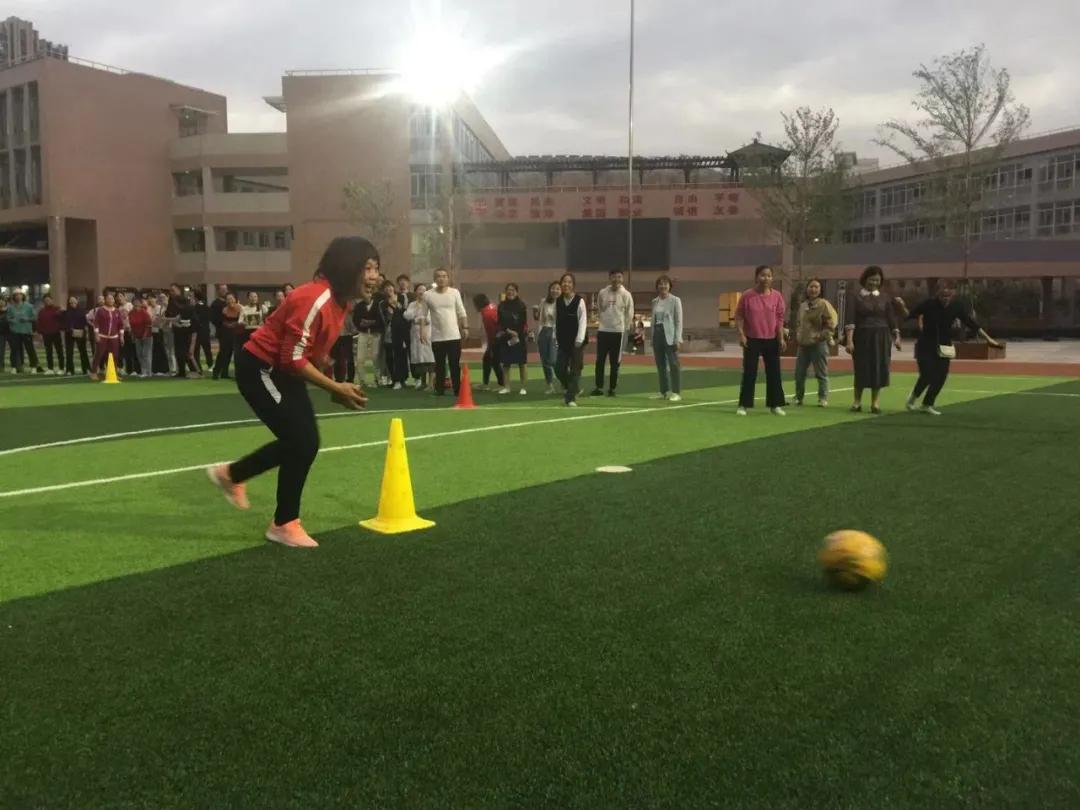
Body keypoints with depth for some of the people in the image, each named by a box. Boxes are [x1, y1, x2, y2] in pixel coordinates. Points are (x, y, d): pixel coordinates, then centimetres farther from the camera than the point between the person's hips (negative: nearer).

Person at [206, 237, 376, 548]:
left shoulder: (341, 300, 1)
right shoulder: (314, 299, -29)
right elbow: (293, 359, -28)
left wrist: (336, 387, 2)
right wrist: (336, 388, -25)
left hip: (284, 371, 10)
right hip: (260, 369, -10)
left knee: (303, 442, 10)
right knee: (302, 442, -11)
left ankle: (231, 475, 32)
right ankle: (285, 525, 6)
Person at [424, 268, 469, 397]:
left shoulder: (455, 292, 1)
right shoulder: (428, 295, -2)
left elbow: (461, 312, 5)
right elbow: (423, 315, 3)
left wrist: (465, 327, -2)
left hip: (454, 335, 0)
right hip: (437, 337, 0)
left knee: (455, 364, 1)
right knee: (440, 365, 7)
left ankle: (457, 389, 7)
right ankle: (440, 389, 15)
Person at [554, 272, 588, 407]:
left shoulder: (579, 301, -9)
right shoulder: (558, 301, 4)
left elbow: (583, 321, -12)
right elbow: (556, 321, 8)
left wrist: (579, 340, -18)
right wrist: (555, 338, 4)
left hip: (576, 342, -4)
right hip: (563, 341, 4)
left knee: (575, 370, -2)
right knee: (559, 369, 0)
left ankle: (571, 398, 5)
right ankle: (573, 389, 26)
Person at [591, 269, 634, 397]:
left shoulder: (626, 294, -4)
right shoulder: (602, 293, 1)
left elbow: (629, 313, 2)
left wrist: (626, 328, 2)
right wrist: (604, 321, 11)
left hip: (618, 331, -2)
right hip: (603, 330, 2)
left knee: (615, 362, 3)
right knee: (600, 360, 1)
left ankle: (612, 388, 11)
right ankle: (599, 387, 8)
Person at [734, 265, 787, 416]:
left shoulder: (777, 296, 0)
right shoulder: (747, 295, -6)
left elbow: (780, 318, 3)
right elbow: (739, 316, -3)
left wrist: (781, 338, -3)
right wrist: (741, 335, -12)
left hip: (771, 340, 2)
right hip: (752, 340, -2)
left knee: (774, 373, 7)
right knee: (749, 373, 1)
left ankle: (775, 404, 18)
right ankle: (743, 405, 8)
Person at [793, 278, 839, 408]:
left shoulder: (824, 304, -8)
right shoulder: (802, 305, 12)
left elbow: (831, 322, -12)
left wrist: (823, 335, -13)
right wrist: (798, 335, 11)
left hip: (818, 344, -6)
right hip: (803, 344, 6)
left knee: (821, 374, 0)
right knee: (799, 373, 8)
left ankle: (823, 399, 7)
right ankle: (798, 397, 20)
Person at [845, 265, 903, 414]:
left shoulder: (884, 298, 6)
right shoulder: (857, 297, -2)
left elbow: (892, 319, 6)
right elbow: (850, 320, -10)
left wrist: (896, 337, -4)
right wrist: (849, 340, -19)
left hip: (881, 337, 2)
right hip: (862, 336, -2)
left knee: (879, 368, 1)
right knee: (861, 369, 2)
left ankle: (875, 402, 10)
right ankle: (857, 401, 15)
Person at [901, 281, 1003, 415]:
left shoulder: (957, 306, -10)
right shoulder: (929, 304, -16)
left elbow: (973, 324, -6)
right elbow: (909, 315, -11)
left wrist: (988, 339, -7)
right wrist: (902, 307, -32)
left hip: (944, 346, 3)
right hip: (926, 345, -3)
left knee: (940, 377, 1)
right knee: (927, 375, -11)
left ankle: (927, 404, 20)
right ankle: (914, 397, 19)